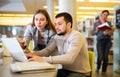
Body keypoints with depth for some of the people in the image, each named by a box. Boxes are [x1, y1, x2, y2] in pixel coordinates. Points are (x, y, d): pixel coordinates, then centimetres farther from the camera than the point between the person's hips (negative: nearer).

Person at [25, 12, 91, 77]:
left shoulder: (76, 36, -21)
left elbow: (69, 58, -34)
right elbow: (48, 50, 6)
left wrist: (43, 59, -39)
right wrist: (34, 54, -16)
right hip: (65, 70, 6)